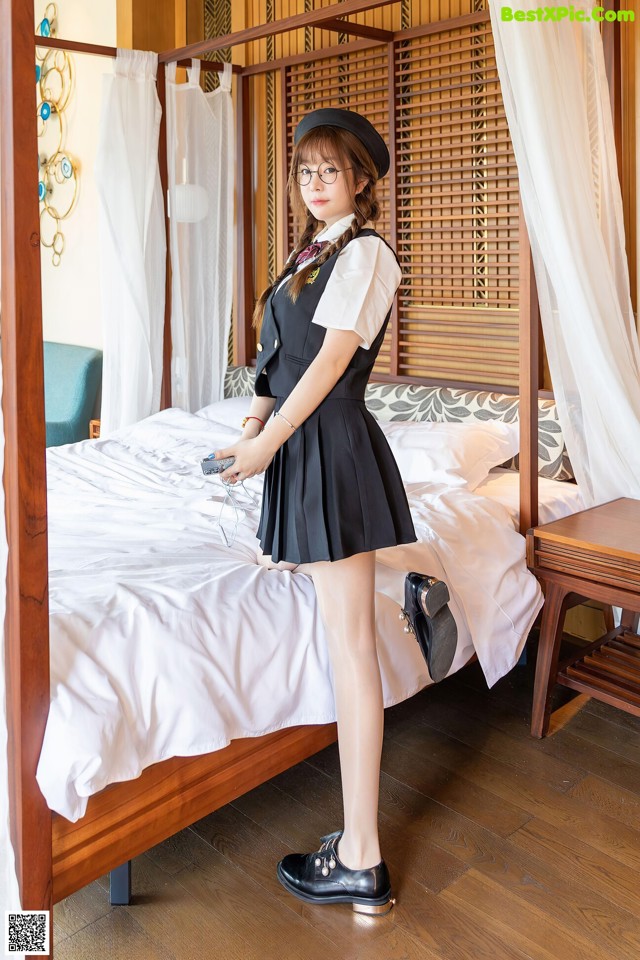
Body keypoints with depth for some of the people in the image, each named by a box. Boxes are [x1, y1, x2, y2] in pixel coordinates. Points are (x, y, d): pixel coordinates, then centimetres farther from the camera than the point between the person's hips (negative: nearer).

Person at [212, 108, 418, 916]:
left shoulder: (364, 252, -9)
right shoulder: (314, 251, 19)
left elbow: (331, 358, -15)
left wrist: (266, 441, -12)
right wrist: (262, 411, 4)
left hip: (333, 445, -10)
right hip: (301, 443, 10)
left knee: (349, 641, -9)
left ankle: (360, 862, 1)